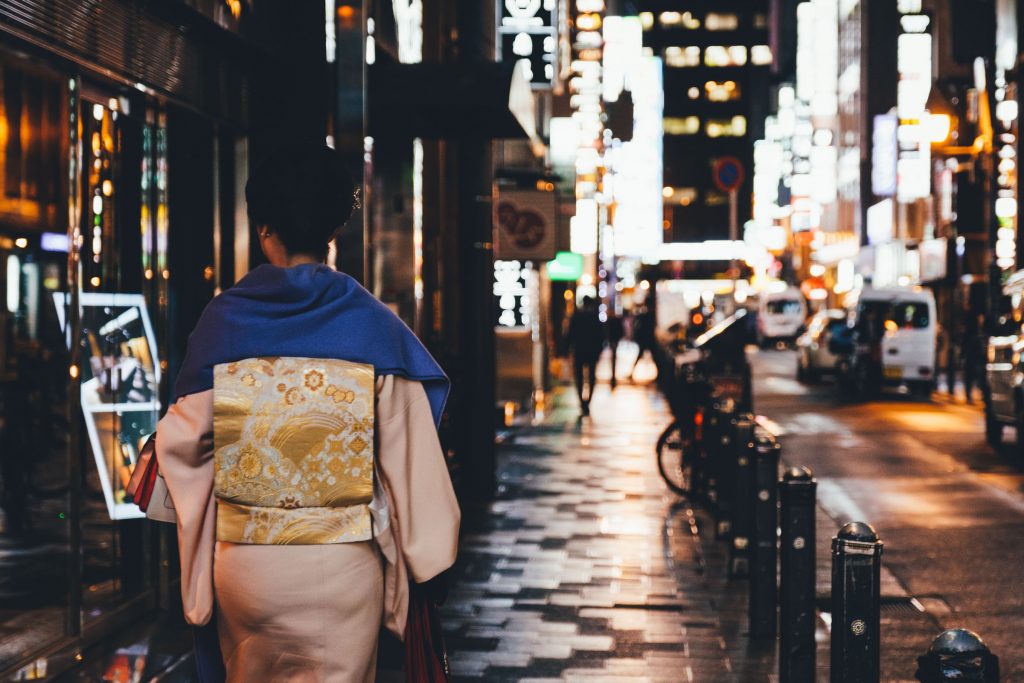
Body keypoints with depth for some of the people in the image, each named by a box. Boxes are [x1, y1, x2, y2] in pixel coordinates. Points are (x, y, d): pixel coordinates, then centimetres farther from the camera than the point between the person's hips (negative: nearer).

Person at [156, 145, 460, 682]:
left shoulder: (223, 319, -4)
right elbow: (408, 453, -6)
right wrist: (427, 559, 4)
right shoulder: (373, 323, -6)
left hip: (243, 560, 1)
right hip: (343, 562, -1)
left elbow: (183, 439, 0)